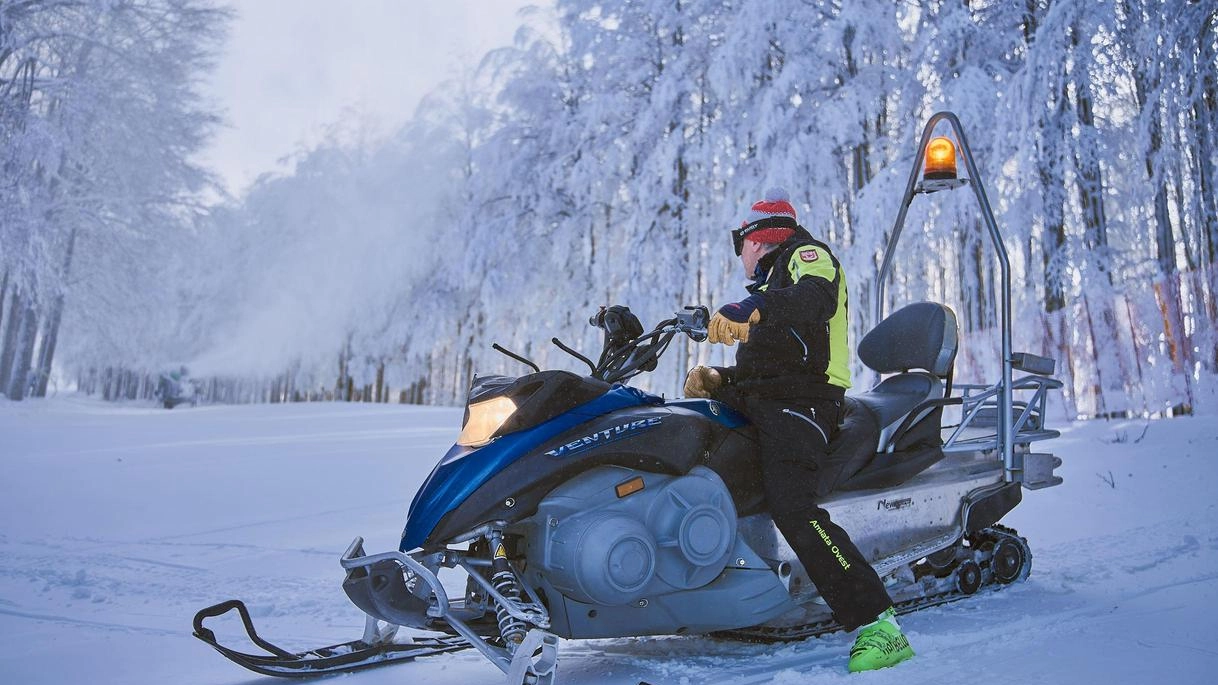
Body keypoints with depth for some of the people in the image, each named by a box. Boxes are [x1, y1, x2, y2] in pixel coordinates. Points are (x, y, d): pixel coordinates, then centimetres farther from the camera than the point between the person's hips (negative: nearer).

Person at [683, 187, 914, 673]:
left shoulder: (808, 254, 5)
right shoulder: (774, 283, 34)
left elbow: (815, 298, -22)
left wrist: (751, 309, -40)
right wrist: (718, 378, 11)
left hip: (798, 401, -10)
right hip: (754, 398, 10)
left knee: (793, 509, -28)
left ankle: (879, 628, -27)